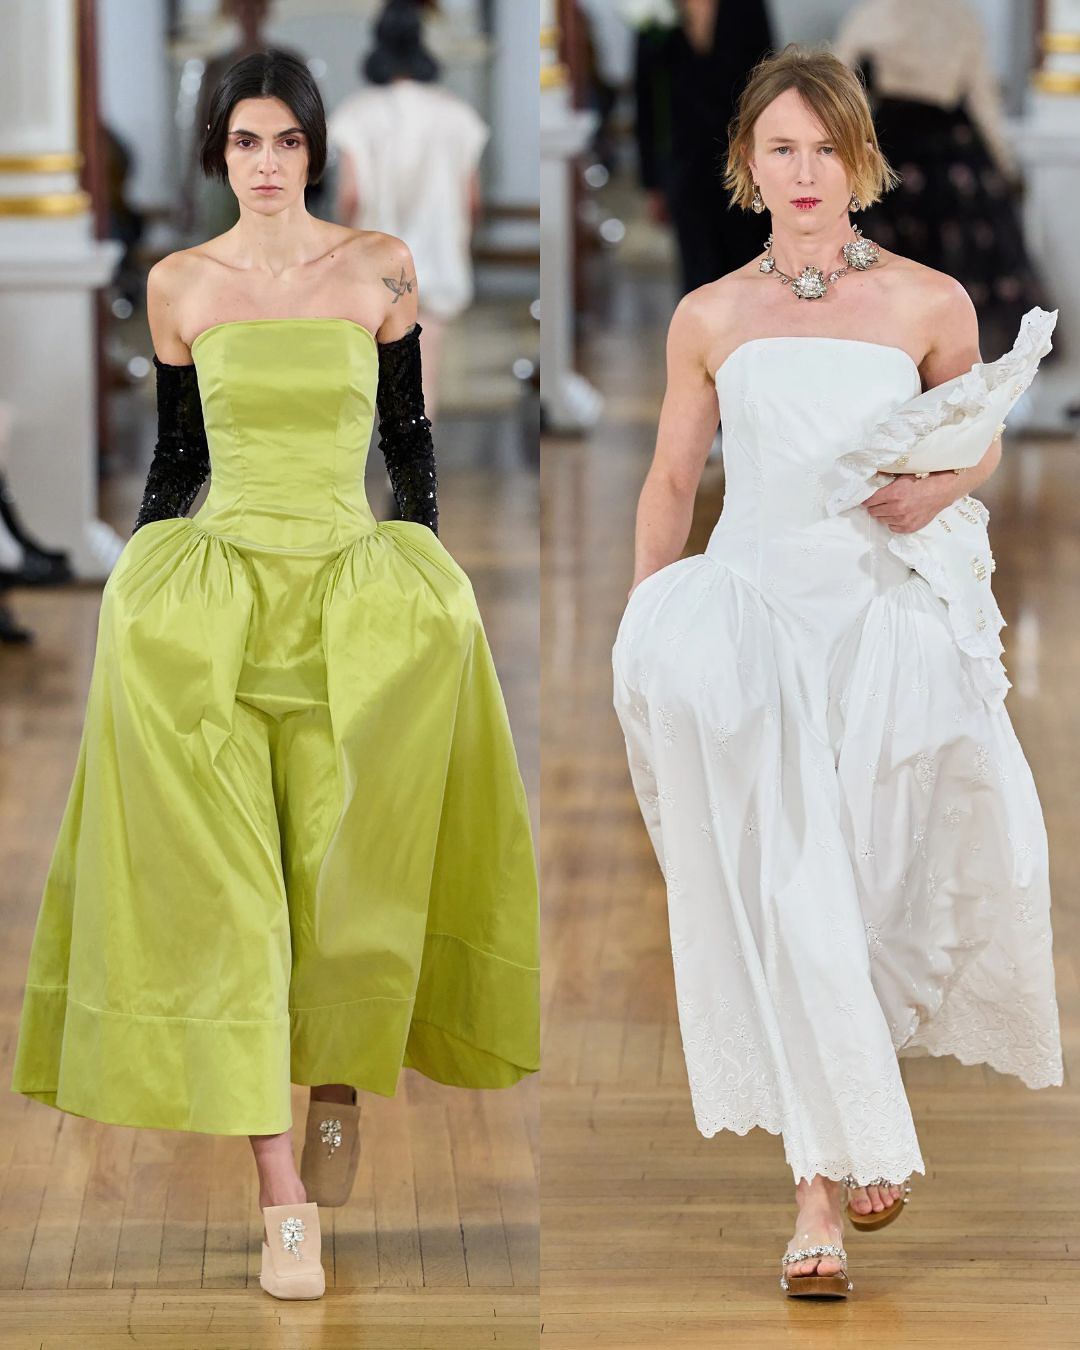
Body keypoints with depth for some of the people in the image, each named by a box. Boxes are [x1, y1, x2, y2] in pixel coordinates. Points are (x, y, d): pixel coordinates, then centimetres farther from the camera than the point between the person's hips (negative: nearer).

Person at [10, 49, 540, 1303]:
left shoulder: (379, 268, 3)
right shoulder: (179, 284, 5)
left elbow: (411, 436, 9)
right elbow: (175, 454, 12)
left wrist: (422, 576, 3)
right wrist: (131, 593, 7)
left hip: (355, 589, 0)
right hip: (218, 584, 0)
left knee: (350, 869, -12)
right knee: (225, 887, -11)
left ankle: (340, 1073, 17)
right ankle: (281, 1193, -14)